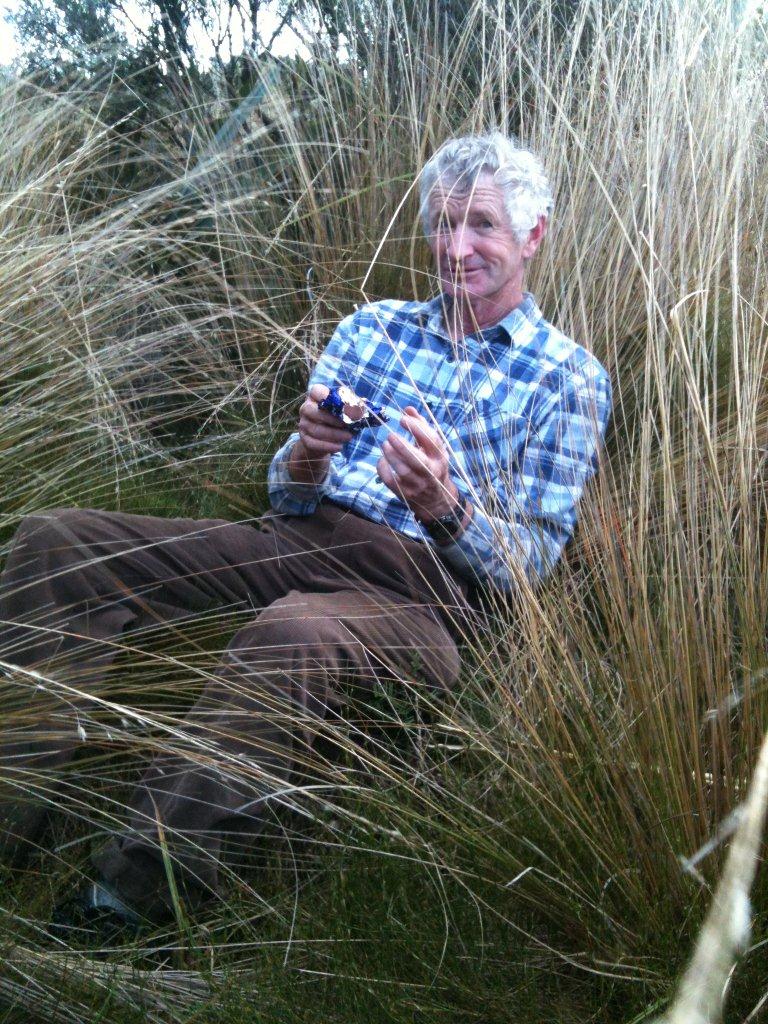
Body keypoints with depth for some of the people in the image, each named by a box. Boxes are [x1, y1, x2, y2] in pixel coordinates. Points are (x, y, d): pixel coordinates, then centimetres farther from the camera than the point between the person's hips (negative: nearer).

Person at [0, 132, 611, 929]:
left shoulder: (569, 379, 8)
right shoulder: (373, 327, 20)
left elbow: (530, 563, 0)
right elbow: (287, 498, 16)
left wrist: (444, 509, -22)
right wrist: (306, 460, -10)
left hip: (425, 592, -5)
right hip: (301, 542, 5)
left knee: (292, 633, -40)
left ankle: (127, 902, -34)